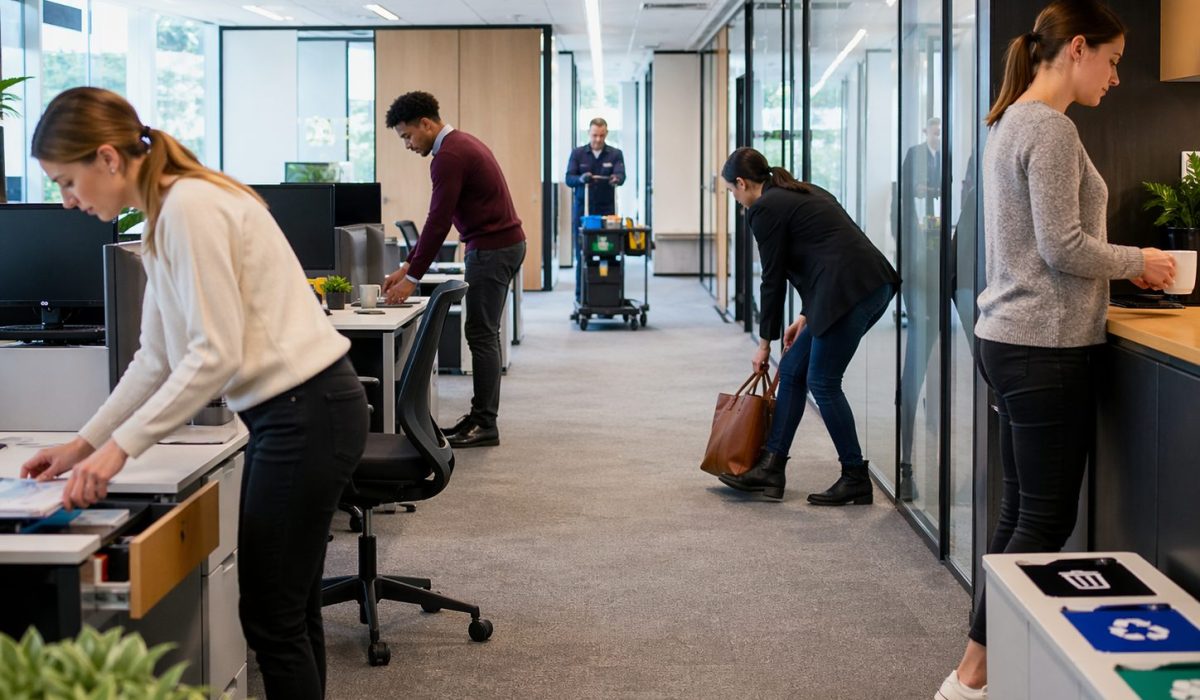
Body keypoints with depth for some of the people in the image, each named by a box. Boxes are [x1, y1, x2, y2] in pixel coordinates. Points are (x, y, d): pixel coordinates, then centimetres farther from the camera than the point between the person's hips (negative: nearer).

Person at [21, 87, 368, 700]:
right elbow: (156, 358, 18)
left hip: (307, 412, -10)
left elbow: (215, 355, -22)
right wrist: (85, 442, 14)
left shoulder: (190, 208, -17)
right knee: (286, 607, 16)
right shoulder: (165, 217, 12)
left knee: (271, 615, -1)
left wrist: (121, 445, -20)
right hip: (290, 412, 10)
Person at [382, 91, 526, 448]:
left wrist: (413, 277, -13)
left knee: (481, 335, -5)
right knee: (484, 334, 13)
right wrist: (408, 265, 16)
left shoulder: (449, 156, -18)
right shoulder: (462, 143, 15)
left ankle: (484, 425, 0)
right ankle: (482, 417, 19)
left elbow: (438, 221, -19)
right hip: (505, 244, 10)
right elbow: (439, 218, 18)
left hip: (492, 249, -10)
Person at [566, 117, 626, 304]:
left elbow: (621, 175, -12)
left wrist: (616, 179, -37)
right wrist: (581, 179, -27)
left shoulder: (615, 154, 4)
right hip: (582, 210, 0)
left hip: (606, 210, 0)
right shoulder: (577, 153, 5)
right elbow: (569, 179, -4)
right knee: (581, 254, 1)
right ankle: (581, 296, 6)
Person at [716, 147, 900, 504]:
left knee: (822, 382, 0)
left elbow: (773, 278, 1)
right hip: (872, 285, 10)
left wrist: (765, 342, 11)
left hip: (850, 291, -10)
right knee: (792, 370, 13)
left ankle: (855, 478, 7)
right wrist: (806, 316, 22)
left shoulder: (765, 209, -2)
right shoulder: (802, 193, 24)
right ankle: (770, 466, 16)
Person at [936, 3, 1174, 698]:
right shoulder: (1050, 128, -15)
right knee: (1047, 521, -3)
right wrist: (1138, 261, -3)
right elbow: (1063, 247, -18)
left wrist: (1122, 265, 14)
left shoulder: (1012, 121, 16)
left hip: (1009, 340, 10)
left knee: (1021, 512, 13)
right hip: (1046, 348, -10)